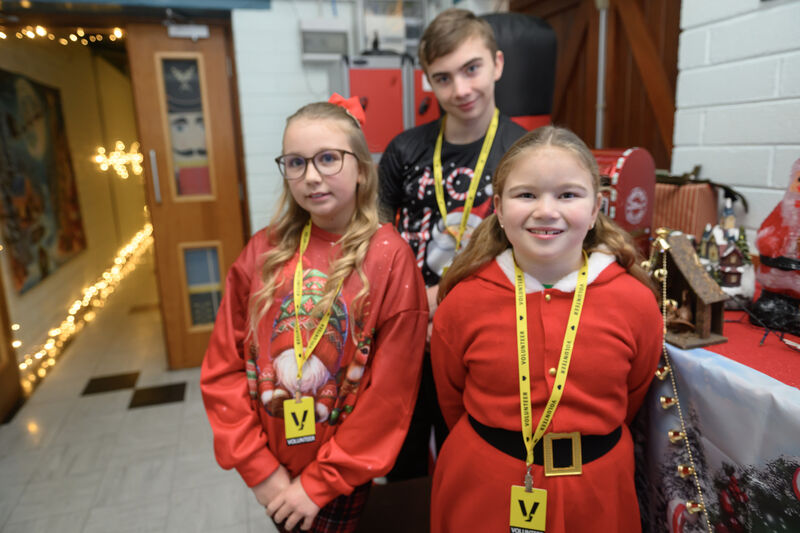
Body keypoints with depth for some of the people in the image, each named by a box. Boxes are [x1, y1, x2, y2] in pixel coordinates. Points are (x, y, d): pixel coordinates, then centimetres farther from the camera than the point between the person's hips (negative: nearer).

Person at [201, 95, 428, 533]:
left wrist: (319, 484, -11)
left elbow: (390, 392, -15)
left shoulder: (389, 258, -17)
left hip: (344, 477, -3)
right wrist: (258, 467, -6)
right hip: (271, 468, 3)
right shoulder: (263, 252, -7)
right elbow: (222, 367, -2)